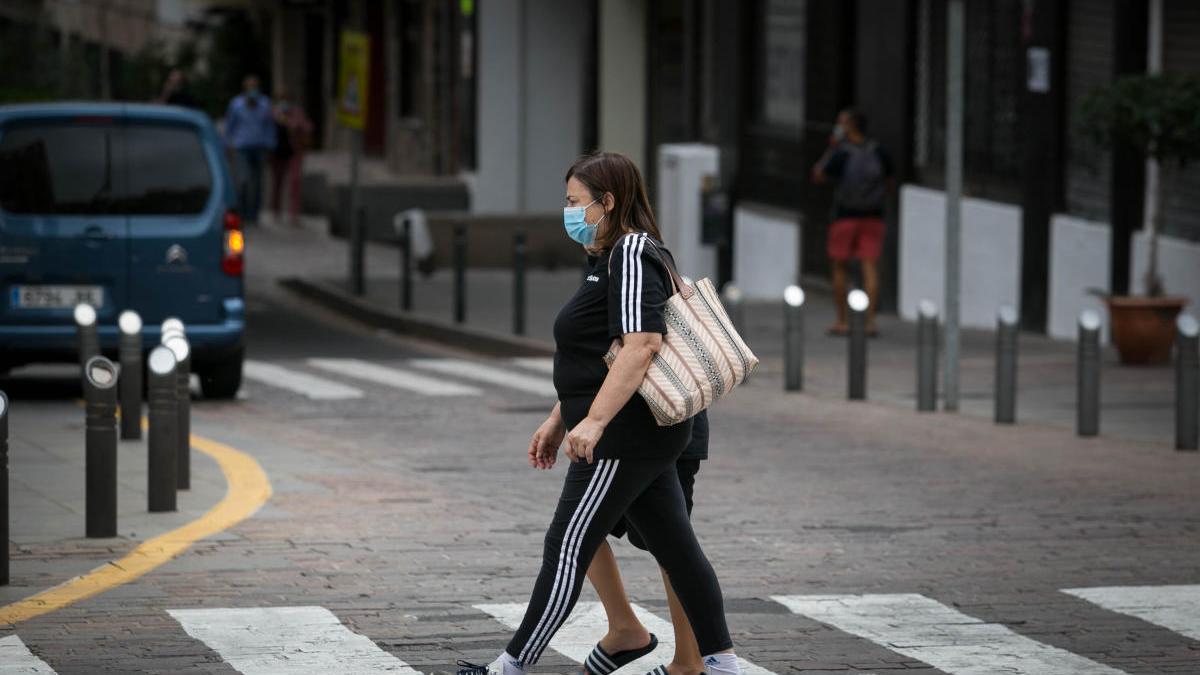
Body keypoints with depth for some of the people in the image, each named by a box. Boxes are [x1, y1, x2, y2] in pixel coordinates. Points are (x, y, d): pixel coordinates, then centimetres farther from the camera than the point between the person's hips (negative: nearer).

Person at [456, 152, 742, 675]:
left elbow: (641, 345, -27)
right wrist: (558, 420, 25)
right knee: (675, 547, 11)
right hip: (647, 436, 11)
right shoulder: (614, 258, 18)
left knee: (567, 548, -6)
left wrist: (594, 421, -32)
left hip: (624, 436, -11)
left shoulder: (631, 256, -15)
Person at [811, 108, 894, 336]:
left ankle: (841, 321, 11)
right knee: (870, 268, 0)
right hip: (873, 217, 3)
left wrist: (830, 148, 2)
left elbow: (817, 176, -2)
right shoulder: (878, 152, -1)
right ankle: (870, 320, -9)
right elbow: (890, 185, 8)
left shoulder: (841, 154, -14)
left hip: (845, 216, -3)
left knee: (839, 268, 9)